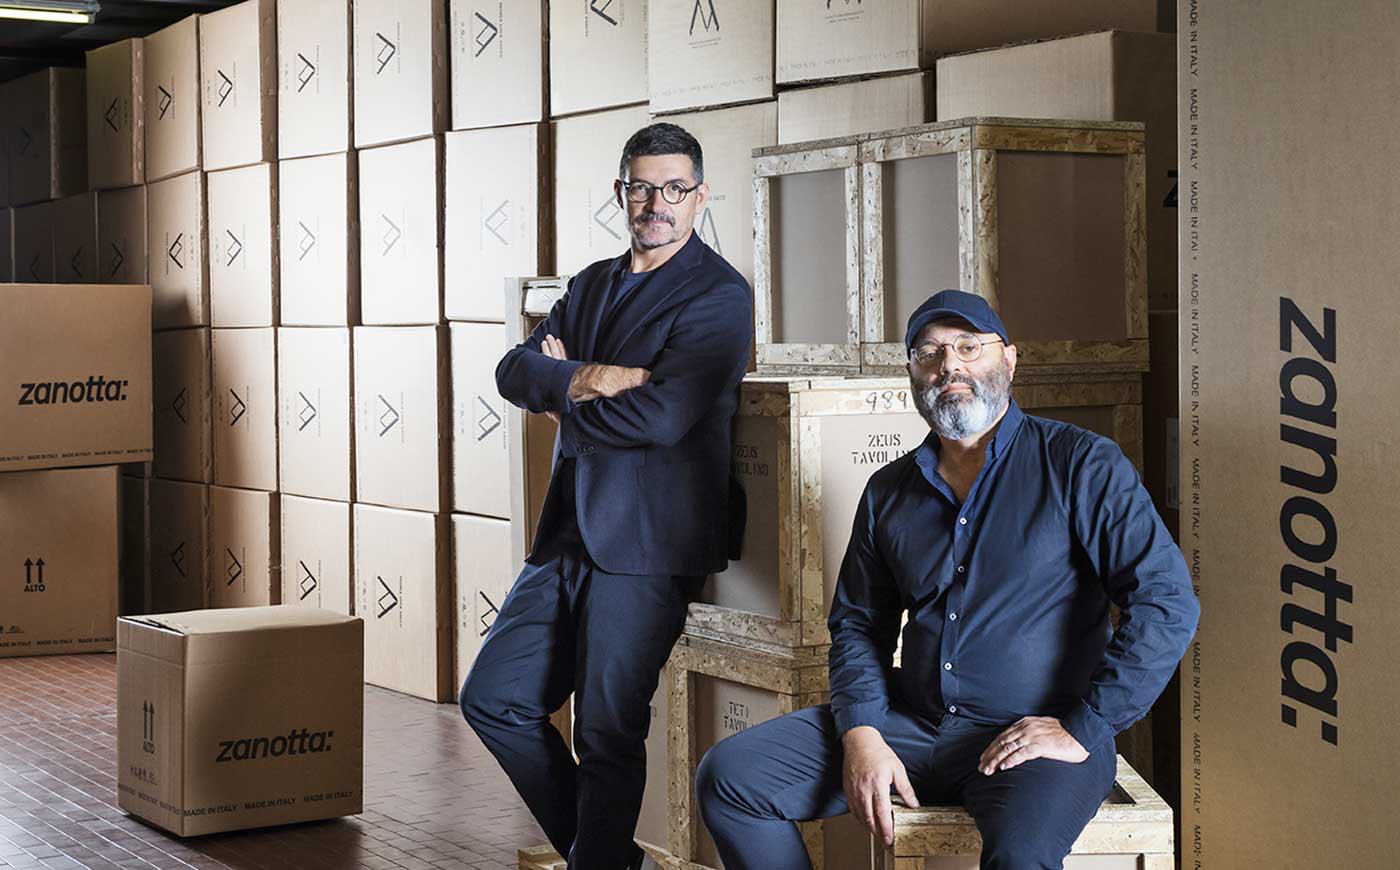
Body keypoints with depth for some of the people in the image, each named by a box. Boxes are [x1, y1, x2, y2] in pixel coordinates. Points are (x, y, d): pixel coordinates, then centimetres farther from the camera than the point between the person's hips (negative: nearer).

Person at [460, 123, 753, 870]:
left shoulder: (719, 296, -7)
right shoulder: (592, 284, 17)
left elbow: (659, 415, -20)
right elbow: (514, 371, 5)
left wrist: (563, 399, -4)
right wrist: (584, 380, -15)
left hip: (645, 543, -8)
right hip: (569, 534, 8)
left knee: (607, 735, -3)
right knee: (493, 701, 9)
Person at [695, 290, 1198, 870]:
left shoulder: (1080, 465, -2)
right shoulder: (889, 491, 14)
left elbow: (1167, 600, -9)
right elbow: (857, 625, 18)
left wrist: (1084, 730, -14)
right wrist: (861, 732, -1)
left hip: (1033, 735, -5)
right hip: (911, 725, 6)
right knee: (727, 777, -9)